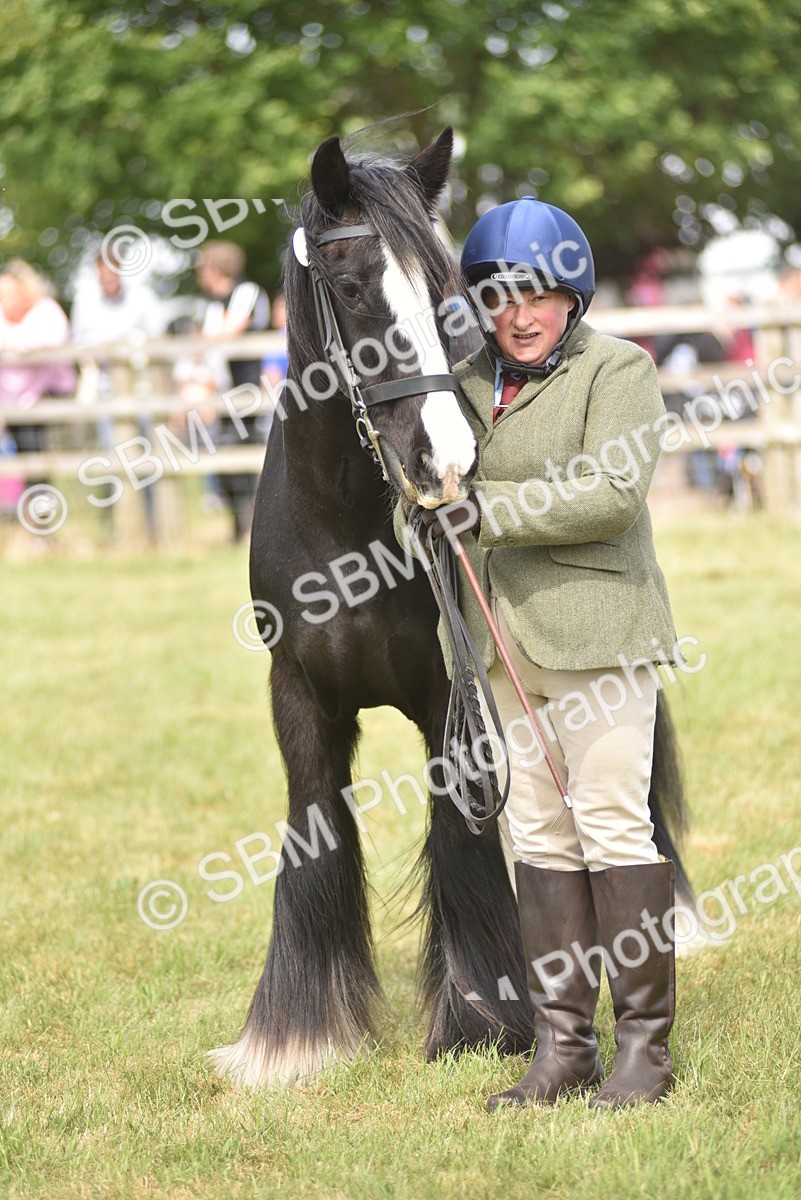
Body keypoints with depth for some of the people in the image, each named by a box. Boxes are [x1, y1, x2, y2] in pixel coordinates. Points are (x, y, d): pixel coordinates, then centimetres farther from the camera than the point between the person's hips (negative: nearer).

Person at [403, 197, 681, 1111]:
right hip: (507, 640, 7)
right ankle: (562, 1043, 13)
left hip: (597, 631, -7)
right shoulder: (471, 382, 14)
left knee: (613, 822, -5)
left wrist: (491, 512, -20)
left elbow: (613, 493, -18)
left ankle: (645, 1043, 2)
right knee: (538, 835, 8)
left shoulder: (617, 370, -6)